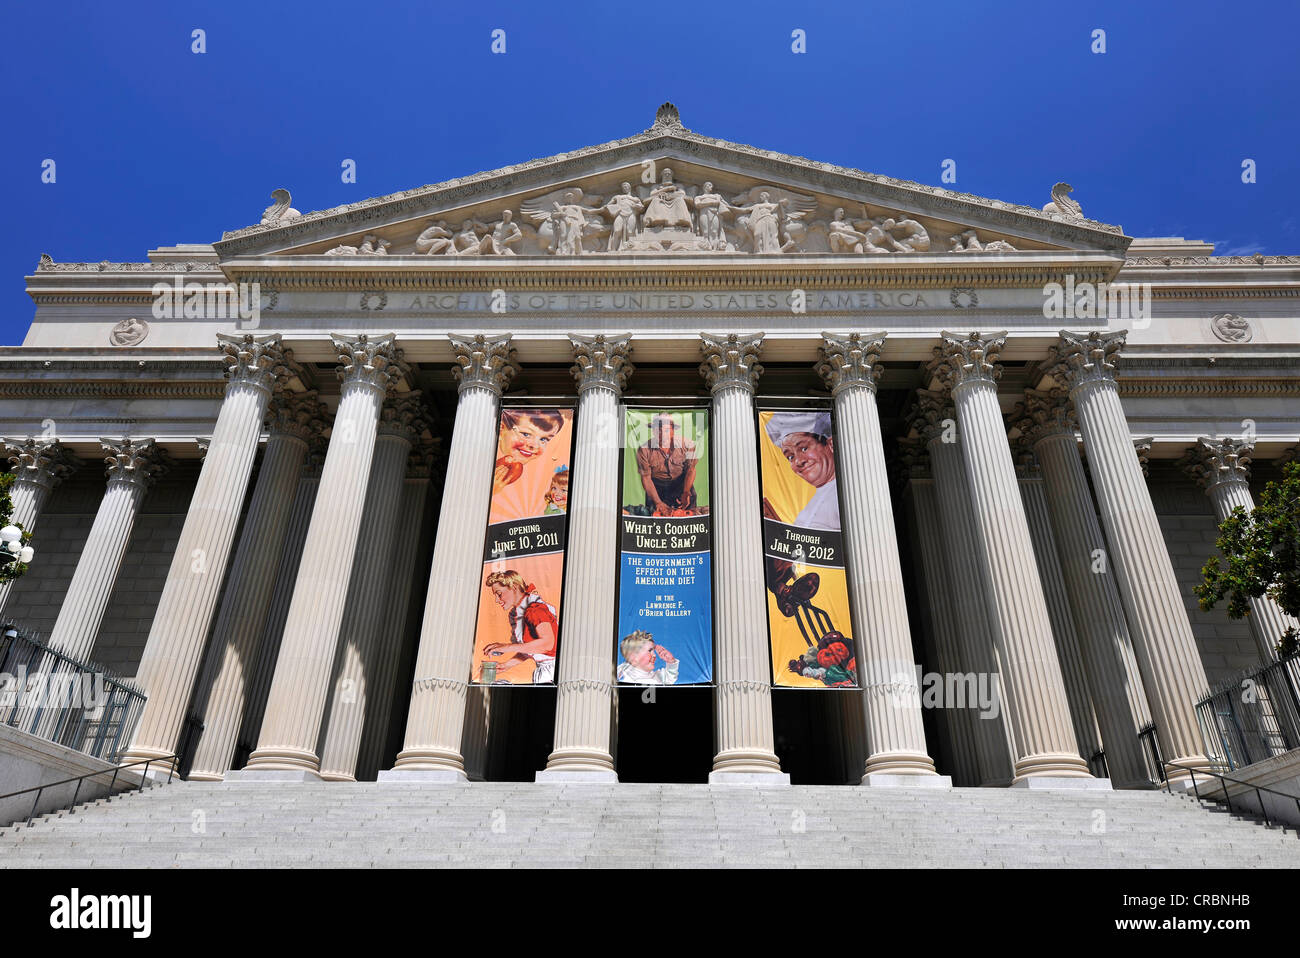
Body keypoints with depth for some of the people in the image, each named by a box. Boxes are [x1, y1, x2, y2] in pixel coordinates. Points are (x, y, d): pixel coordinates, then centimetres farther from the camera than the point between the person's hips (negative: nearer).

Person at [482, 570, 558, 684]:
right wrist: (506, 665, 9)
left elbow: (548, 643, -28)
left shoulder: (535, 608, -14)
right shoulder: (516, 613, 14)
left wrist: (508, 647, -27)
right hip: (543, 670, 8)